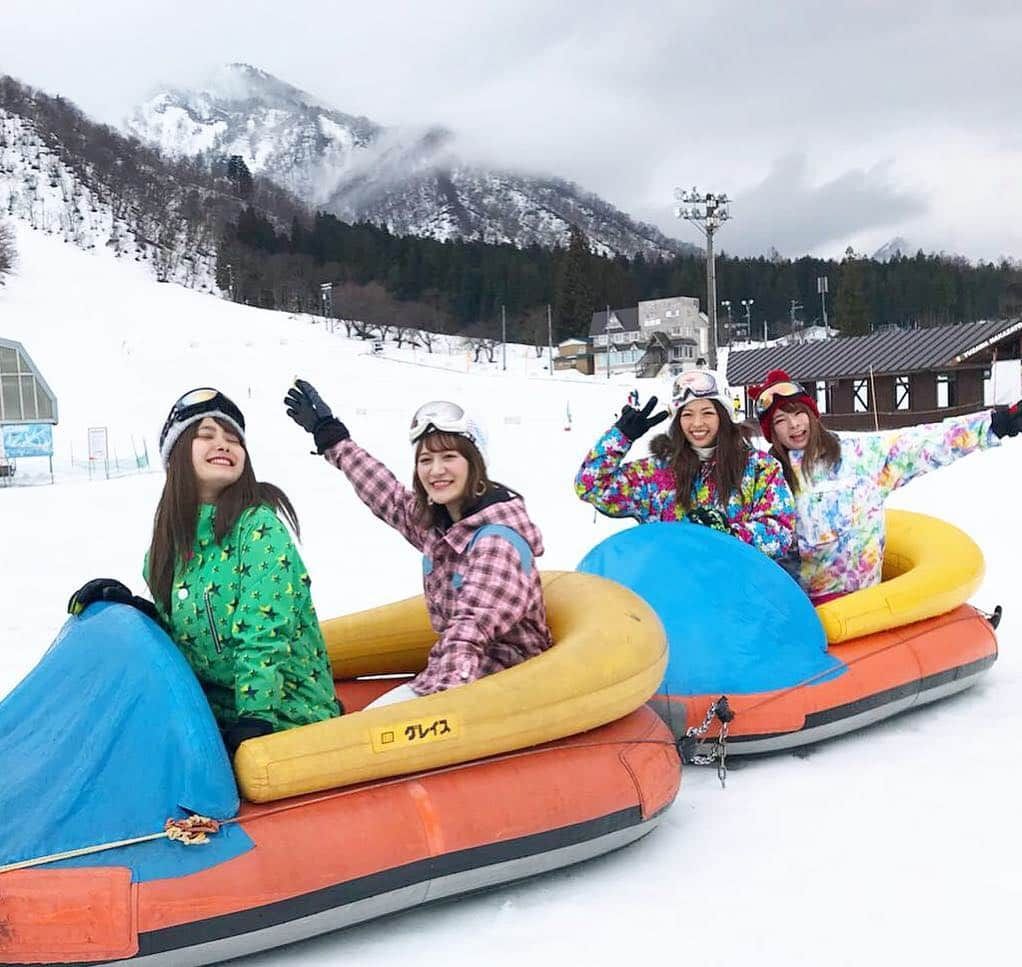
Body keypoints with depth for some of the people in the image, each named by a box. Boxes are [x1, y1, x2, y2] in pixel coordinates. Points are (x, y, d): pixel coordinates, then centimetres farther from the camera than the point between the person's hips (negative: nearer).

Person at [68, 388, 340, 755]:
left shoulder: (259, 527, -13)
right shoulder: (171, 537, 6)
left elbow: (263, 639, -18)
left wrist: (253, 721, -24)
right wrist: (134, 609, -1)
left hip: (282, 718, -6)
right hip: (212, 709, 6)